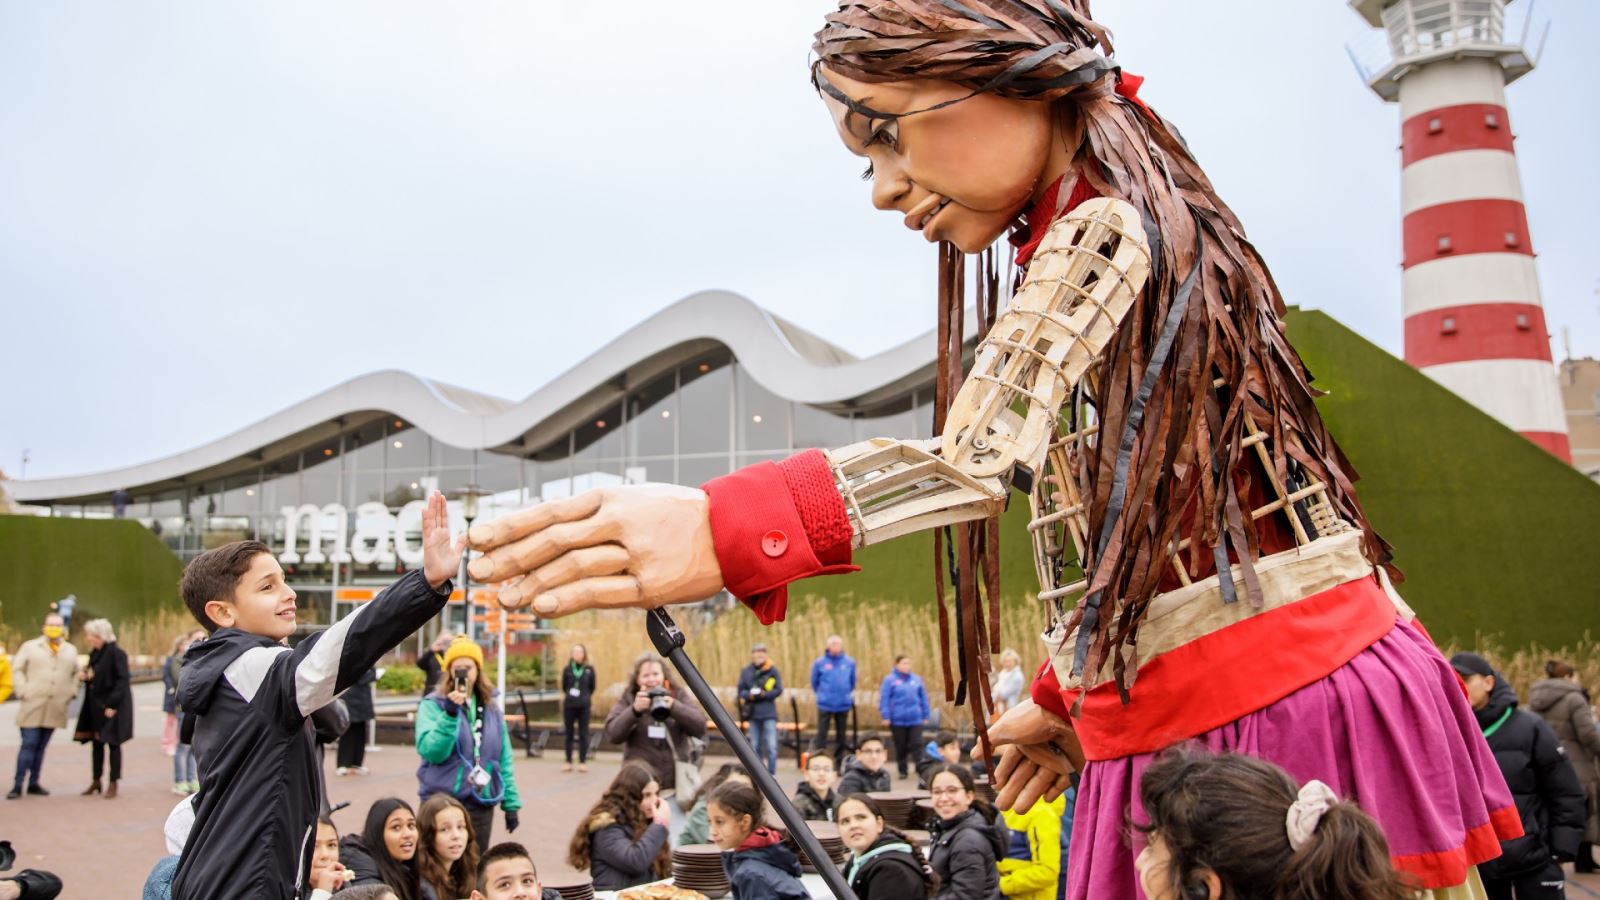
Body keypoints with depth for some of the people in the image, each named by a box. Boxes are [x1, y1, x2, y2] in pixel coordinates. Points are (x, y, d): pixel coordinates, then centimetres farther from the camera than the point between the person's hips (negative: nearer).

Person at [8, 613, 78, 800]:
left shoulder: (71, 651, 14)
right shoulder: (30, 647, 4)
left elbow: (76, 674, 20)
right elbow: (17, 670, 1)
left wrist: (70, 692, 7)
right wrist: (23, 692, -8)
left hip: (56, 708, 3)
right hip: (33, 706, -3)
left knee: (41, 747, 10)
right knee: (28, 745, -7)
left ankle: (34, 783, 17)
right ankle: (18, 785, -2)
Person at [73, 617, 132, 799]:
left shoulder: (116, 653, -15)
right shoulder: (94, 654, 10)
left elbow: (122, 680, -18)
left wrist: (112, 704, -22)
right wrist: (86, 676, -1)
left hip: (112, 706, -8)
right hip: (95, 705, 8)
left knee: (113, 743, -1)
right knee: (96, 743, 13)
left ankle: (113, 784, 6)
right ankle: (96, 781, 23)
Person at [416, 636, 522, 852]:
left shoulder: (491, 707, 9)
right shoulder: (433, 704, -5)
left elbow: (503, 759, 11)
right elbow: (430, 752, -18)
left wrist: (510, 803, 8)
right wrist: (449, 714, -27)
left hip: (482, 804, 4)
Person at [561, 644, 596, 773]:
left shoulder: (589, 670, 1)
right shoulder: (567, 669, 2)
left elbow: (592, 688, 8)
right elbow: (563, 687, 10)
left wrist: (587, 698, 5)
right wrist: (566, 697, 6)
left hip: (584, 705, -1)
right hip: (569, 705, 1)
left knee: (583, 734, 3)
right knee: (569, 734, 7)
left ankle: (583, 762, 10)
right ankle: (568, 762, 14)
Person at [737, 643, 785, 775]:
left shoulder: (772, 670, 0)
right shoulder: (746, 671, 6)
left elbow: (778, 690, -3)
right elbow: (741, 691, 5)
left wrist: (763, 694, -16)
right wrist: (750, 695, -15)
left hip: (769, 713, -3)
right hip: (753, 713, 3)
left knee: (771, 746, -9)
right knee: (755, 746, 10)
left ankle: (772, 774, -2)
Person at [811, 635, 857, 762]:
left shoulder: (850, 663, 0)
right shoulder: (819, 662, -4)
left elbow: (852, 682, 13)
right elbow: (814, 682, 8)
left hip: (843, 705, 2)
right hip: (825, 705, -2)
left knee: (841, 734, 10)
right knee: (821, 733, -5)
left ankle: (839, 760, 21)